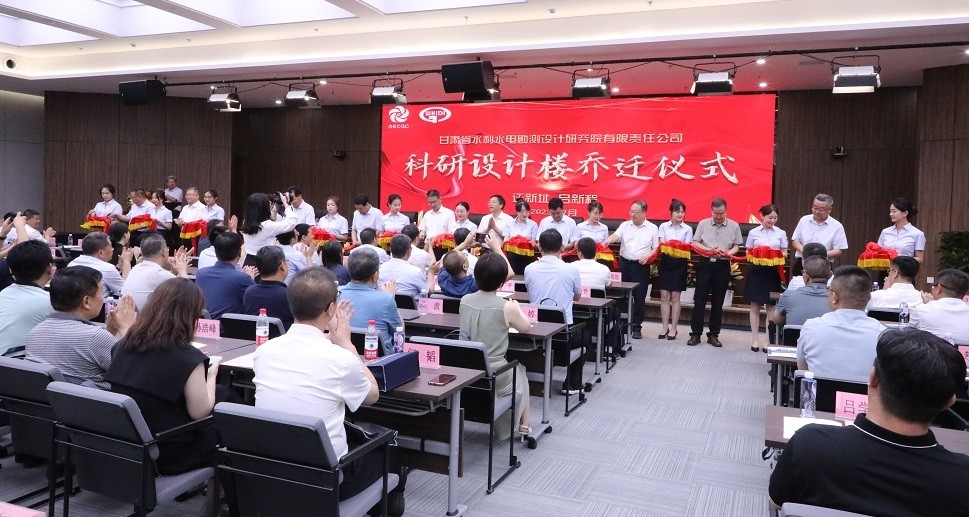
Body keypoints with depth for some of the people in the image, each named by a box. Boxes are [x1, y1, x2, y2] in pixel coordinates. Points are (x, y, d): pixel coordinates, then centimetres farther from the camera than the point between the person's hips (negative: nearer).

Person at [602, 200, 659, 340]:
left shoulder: (652, 228, 3)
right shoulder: (625, 225, 6)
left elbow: (656, 248, 4)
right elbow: (616, 235, -11)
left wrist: (647, 256, -14)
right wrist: (608, 240, -33)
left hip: (641, 266, -2)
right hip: (624, 263, 2)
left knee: (639, 297, 2)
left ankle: (636, 327, 12)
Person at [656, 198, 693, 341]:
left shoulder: (688, 229, 2)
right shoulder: (663, 226, 3)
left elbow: (687, 248, -3)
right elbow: (662, 245, -6)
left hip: (679, 264, -1)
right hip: (666, 262, 1)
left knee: (675, 297, 3)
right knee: (664, 296, 3)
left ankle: (673, 329, 10)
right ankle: (665, 327, 11)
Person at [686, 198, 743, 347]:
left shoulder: (734, 226, 3)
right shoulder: (703, 224, 3)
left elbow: (736, 246, 6)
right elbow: (695, 243, 3)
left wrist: (728, 253, -16)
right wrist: (709, 250, -13)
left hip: (723, 265, 1)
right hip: (705, 263, 0)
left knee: (718, 302, 6)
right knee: (700, 299, -1)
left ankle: (713, 334, 15)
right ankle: (695, 333, 5)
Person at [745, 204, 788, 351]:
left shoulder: (781, 233, 5)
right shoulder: (753, 233, 3)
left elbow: (784, 253, 8)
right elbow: (748, 253, 5)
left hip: (773, 271, 0)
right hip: (756, 270, 0)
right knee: (755, 306, 4)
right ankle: (755, 339, 12)